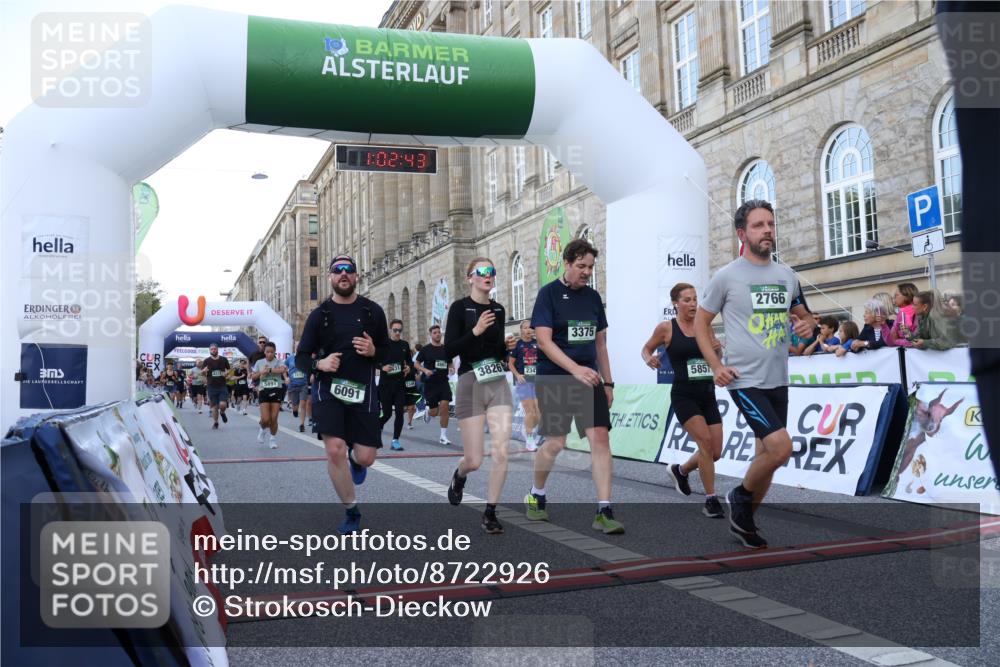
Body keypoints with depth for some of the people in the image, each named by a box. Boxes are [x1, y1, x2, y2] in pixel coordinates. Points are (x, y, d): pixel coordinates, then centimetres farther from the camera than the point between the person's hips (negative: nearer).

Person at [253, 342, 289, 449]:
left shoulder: (278, 362, -1)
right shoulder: (259, 362, 6)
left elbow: (283, 369, -23)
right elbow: (253, 377, 10)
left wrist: (268, 370, -22)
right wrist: (261, 372, -8)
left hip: (276, 391, -1)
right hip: (264, 391, 1)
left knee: (274, 418, -1)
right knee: (265, 419, -9)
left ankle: (273, 439, 18)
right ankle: (263, 430, 25)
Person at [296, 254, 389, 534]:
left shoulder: (373, 311, 5)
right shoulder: (319, 314, 3)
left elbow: (387, 351, 12)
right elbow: (301, 357, 6)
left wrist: (373, 351, -11)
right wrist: (319, 364, -16)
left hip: (363, 390, 1)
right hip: (329, 388, -1)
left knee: (366, 457, -2)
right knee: (334, 450, -16)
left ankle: (355, 459, 40)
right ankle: (351, 511, 7)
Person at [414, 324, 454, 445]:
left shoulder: (446, 349, 8)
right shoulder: (425, 349, -1)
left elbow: (450, 363, 20)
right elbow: (416, 363, 3)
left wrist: (451, 368, -2)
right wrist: (425, 370, -15)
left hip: (443, 382, 2)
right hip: (430, 382, -2)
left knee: (444, 406, -13)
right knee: (434, 412, 1)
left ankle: (443, 436, -3)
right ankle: (427, 411, 42)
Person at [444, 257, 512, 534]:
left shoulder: (498, 309, 10)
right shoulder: (460, 308, -5)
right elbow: (448, 351, -12)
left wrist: (509, 346, 0)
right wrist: (476, 331, -22)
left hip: (498, 384, 4)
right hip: (470, 384, -4)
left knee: (501, 451, -9)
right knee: (474, 460, 1)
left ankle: (490, 513, 6)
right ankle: (459, 476, 38)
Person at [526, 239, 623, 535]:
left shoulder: (593, 297, 11)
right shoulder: (549, 293, -6)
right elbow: (544, 341, -14)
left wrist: (607, 382, 14)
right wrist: (576, 369, -25)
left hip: (589, 379, 5)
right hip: (554, 380, -4)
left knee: (601, 438, -8)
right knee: (555, 443, 0)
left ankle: (604, 512, -5)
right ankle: (536, 496, 27)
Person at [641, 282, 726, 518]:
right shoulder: (666, 328, -4)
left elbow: (717, 359, 16)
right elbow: (646, 349, 10)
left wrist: (718, 349, -6)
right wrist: (649, 359, -13)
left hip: (708, 394, 5)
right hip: (684, 395, -5)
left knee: (715, 452, 5)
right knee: (705, 442, -19)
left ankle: (680, 470, 35)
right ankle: (711, 500, -7)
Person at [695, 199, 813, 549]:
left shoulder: (787, 275, 8)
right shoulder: (726, 276, -7)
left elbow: (803, 315, 21)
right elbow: (700, 323, 0)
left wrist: (807, 324, -4)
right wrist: (716, 366, -11)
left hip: (778, 381, 6)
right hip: (745, 380, -6)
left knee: (767, 455, 13)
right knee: (781, 447, -19)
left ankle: (743, 521, 31)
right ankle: (740, 496, 8)